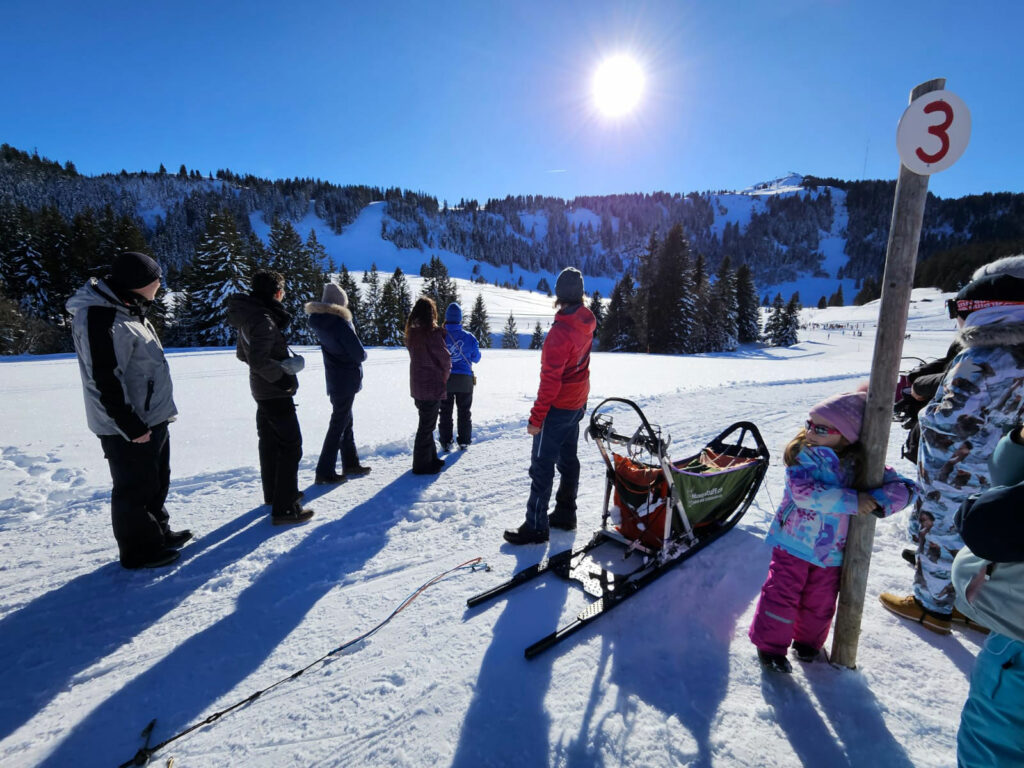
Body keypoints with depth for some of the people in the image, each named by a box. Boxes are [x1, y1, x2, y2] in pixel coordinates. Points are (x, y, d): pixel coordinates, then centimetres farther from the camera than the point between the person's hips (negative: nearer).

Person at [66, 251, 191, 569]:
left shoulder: (127, 310, 11)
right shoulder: (99, 318, -22)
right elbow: (105, 382, -24)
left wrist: (160, 410, 21)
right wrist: (131, 426, -21)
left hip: (152, 418, 10)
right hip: (127, 428, -10)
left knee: (157, 482, 21)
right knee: (135, 488, 5)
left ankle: (159, 532, 37)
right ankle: (139, 550, 22)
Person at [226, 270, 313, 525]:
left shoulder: (250, 316, 8)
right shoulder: (263, 320, -22)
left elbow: (242, 353, 16)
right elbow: (258, 361, -28)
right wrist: (283, 376, -16)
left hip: (263, 391, 10)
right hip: (276, 393, -10)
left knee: (270, 442, 20)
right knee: (290, 446, -5)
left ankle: (274, 494, 35)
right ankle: (284, 508, -2)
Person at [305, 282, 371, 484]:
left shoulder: (319, 321, 6)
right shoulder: (340, 322, -19)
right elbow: (359, 353, -19)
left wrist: (356, 354, -3)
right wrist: (362, 355, 2)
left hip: (334, 378, 8)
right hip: (347, 379, -8)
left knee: (345, 421, 17)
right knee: (338, 424, -1)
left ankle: (350, 464, 29)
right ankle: (325, 472, 5)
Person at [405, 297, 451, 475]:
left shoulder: (411, 333, 5)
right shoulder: (433, 333, -18)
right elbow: (445, 358, -13)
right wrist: (445, 373, 8)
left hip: (417, 385, 8)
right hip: (432, 386, -7)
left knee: (426, 423, 19)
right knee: (427, 426, 3)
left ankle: (431, 457, 32)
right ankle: (422, 464, 13)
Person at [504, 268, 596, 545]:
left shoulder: (560, 331, -26)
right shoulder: (587, 322, -1)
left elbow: (550, 380, -25)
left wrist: (536, 417, -20)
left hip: (558, 407, -9)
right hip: (577, 403, 9)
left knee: (542, 465, -1)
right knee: (567, 459, 18)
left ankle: (536, 526, 8)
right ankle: (565, 514, 30)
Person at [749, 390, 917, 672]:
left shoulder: (862, 464, -8)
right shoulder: (804, 456, -18)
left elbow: (904, 488, -11)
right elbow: (804, 493, -30)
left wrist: (877, 501, -30)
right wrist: (853, 501, -31)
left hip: (832, 550, 3)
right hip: (793, 541, -3)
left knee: (820, 601, 19)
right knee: (781, 594, 1)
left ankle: (808, 640, 45)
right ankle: (770, 645, 22)